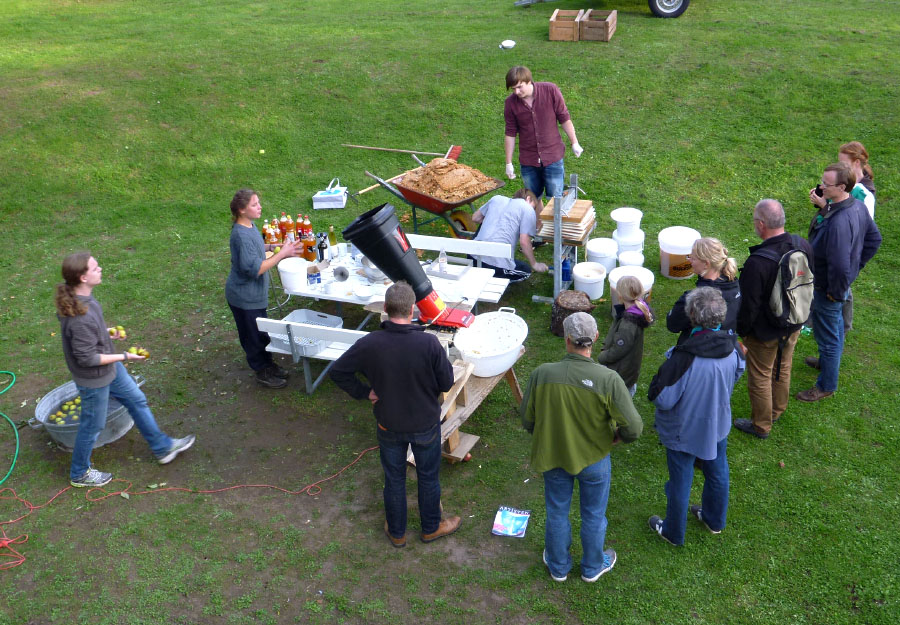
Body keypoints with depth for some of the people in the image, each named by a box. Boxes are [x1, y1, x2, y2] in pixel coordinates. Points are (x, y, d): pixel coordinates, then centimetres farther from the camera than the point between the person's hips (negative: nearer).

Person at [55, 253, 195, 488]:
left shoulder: (78, 297, -10)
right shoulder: (80, 318, -38)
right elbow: (86, 358, -29)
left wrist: (107, 332, 4)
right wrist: (124, 356, -21)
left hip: (109, 367, 9)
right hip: (94, 379, -9)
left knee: (136, 400, 22)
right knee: (93, 425, 13)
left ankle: (162, 447, 41)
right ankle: (79, 474, 38)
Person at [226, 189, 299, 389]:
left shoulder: (249, 226, 3)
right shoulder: (242, 235, -28)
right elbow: (254, 268, -31)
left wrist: (271, 247, 6)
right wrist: (281, 254, -29)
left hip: (254, 294, 10)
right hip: (245, 297, -10)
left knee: (260, 332, 23)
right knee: (254, 335, 7)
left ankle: (268, 365, 38)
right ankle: (263, 372, 23)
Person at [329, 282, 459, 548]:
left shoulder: (369, 344, -22)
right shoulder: (429, 343, -27)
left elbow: (338, 371, -11)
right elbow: (446, 383, -16)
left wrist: (364, 392, -1)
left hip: (389, 425, 1)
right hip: (425, 424, -1)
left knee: (394, 478, 22)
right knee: (428, 476, 22)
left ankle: (396, 532, 41)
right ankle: (431, 527, 43)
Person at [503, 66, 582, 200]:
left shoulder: (550, 90, -12)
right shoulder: (511, 103, -8)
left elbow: (564, 118, -2)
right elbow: (510, 133, 1)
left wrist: (574, 143, 3)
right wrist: (509, 163, 4)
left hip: (553, 158, -2)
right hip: (528, 161, 2)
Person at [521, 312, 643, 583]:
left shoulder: (541, 374, -24)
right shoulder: (609, 380, -28)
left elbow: (527, 420, -11)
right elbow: (633, 428, -23)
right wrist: (617, 436, 0)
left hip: (553, 456, 1)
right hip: (594, 459, -1)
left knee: (557, 512, 24)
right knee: (593, 515, 24)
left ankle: (558, 566, 46)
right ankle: (593, 567, 46)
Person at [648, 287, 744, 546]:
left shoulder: (684, 358, -35)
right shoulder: (732, 349, -17)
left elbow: (662, 399, -27)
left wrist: (661, 376, -10)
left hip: (684, 431, -5)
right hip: (718, 425, 5)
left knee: (680, 482, 14)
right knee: (717, 473, 26)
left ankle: (673, 532, 35)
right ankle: (715, 520, 49)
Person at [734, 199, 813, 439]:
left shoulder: (757, 262, -36)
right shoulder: (803, 246, -13)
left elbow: (748, 305, -26)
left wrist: (740, 332, -8)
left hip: (765, 334, -7)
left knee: (760, 378, 14)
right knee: (783, 368, 28)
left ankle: (761, 426, 33)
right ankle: (778, 410, 51)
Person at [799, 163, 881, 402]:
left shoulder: (839, 222, -37)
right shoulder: (858, 205, -6)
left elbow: (840, 266, -35)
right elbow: (874, 238, 9)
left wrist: (836, 292, -20)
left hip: (827, 287, -10)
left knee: (827, 335, 9)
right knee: (835, 326, 31)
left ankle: (826, 385, 28)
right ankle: (828, 361, 55)